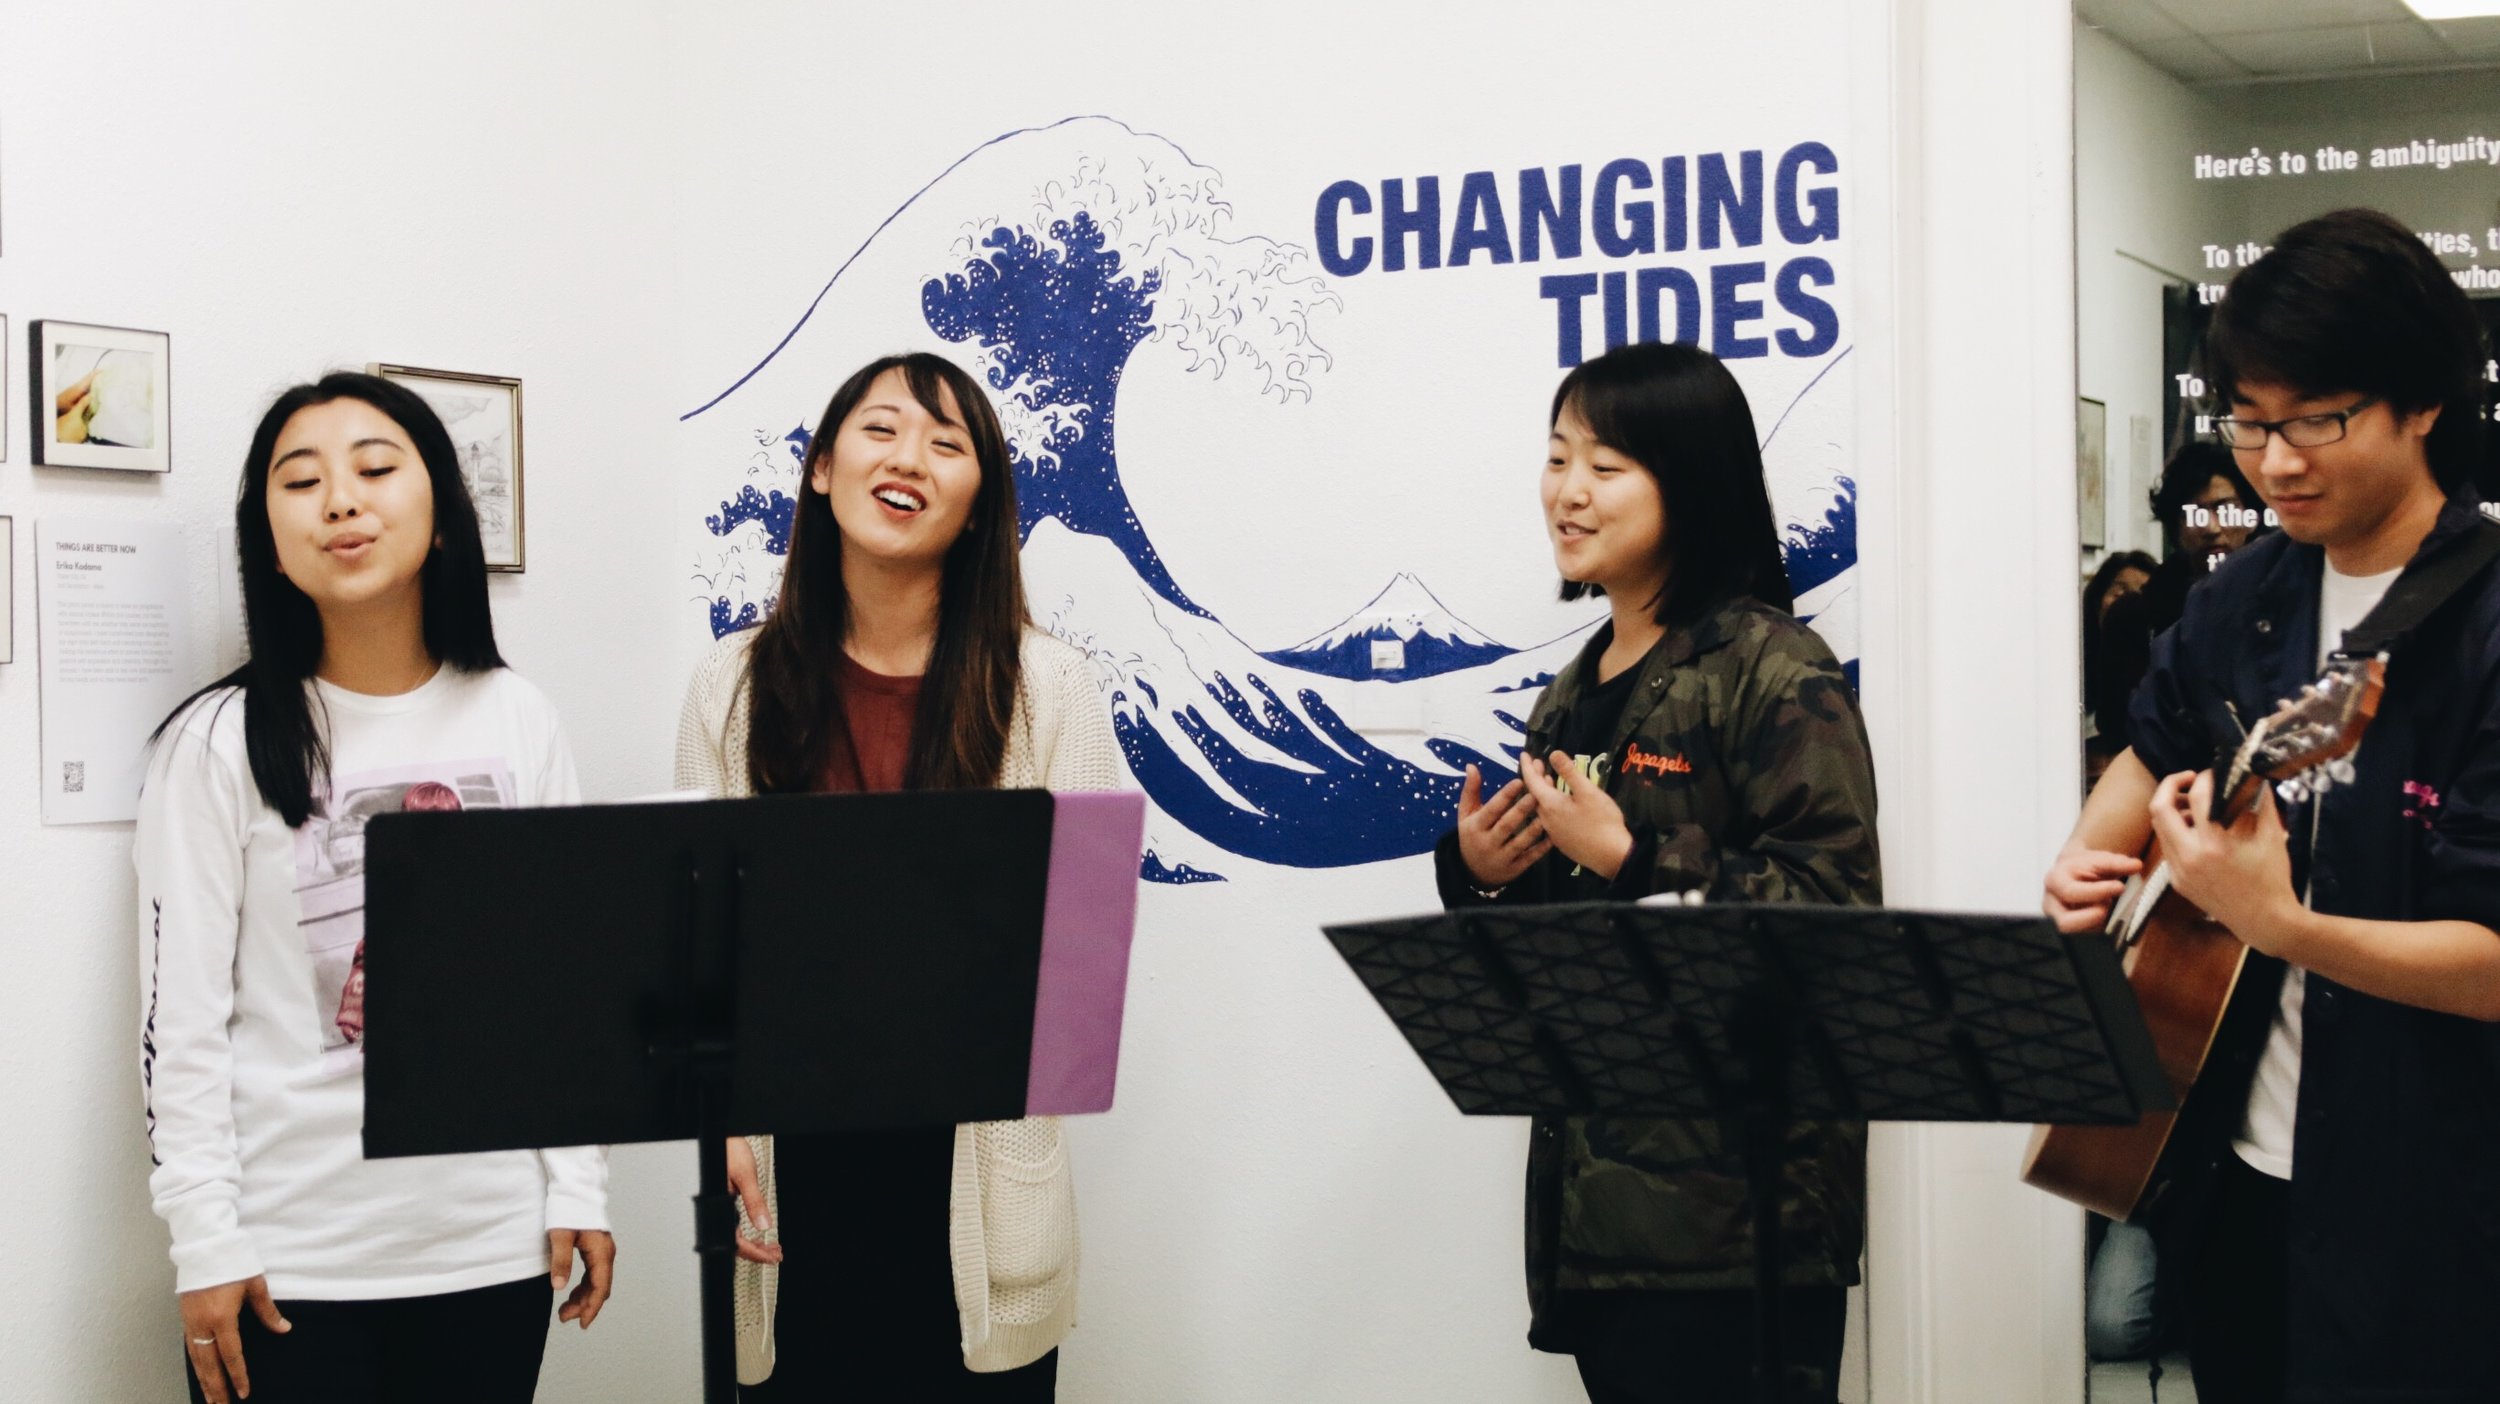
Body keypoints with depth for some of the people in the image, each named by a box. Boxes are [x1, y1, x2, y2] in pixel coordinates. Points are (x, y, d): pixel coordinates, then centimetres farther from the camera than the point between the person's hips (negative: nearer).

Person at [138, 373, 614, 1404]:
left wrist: (578, 1186, 4)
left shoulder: (517, 720, 4)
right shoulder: (220, 741, -4)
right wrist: (205, 1243, -9)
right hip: (288, 1260, -2)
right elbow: (183, 1016, -5)